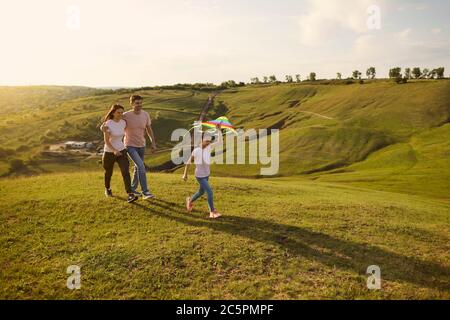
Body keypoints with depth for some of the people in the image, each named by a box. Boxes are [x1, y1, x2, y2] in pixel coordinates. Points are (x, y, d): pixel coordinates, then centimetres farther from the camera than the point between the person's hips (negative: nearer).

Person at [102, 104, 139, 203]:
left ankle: (130, 195, -23)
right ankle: (107, 188, 48)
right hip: (109, 152, -3)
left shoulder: (123, 122, -2)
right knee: (108, 173, 19)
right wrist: (114, 150, -35)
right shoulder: (107, 125, -19)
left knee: (126, 172, -16)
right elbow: (106, 141, -20)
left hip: (121, 151, 3)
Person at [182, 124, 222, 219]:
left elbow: (219, 142, -11)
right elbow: (188, 162, -8)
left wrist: (219, 130, -20)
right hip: (200, 176, -7)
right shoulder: (196, 151, -19)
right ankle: (212, 211, -4)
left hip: (207, 174, 7)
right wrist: (185, 174, -2)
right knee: (209, 192, -13)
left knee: (201, 192, 21)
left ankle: (190, 201, 48)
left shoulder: (209, 147, -5)